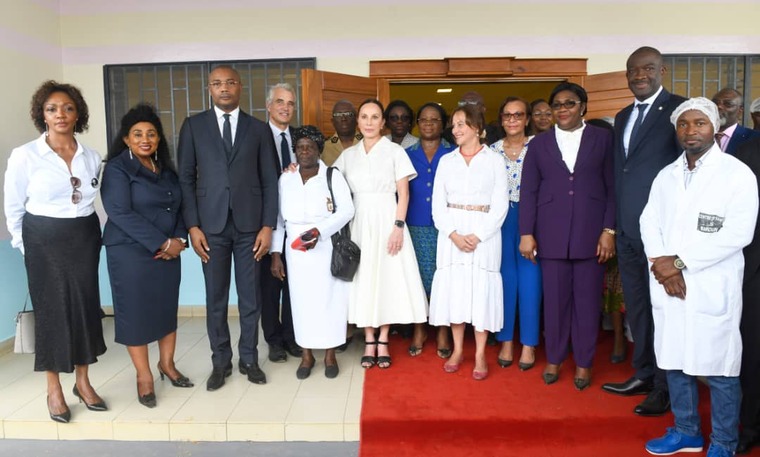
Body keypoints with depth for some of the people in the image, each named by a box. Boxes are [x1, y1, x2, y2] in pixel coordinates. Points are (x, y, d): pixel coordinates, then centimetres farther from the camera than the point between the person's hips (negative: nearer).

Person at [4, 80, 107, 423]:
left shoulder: (92, 157, 3)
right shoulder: (24, 156, -8)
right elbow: (13, 207, 0)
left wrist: (89, 232, 10)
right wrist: (25, 246, 3)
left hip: (85, 239, 3)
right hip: (45, 241, -3)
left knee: (85, 306, 8)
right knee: (51, 310, 5)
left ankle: (83, 382, 24)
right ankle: (54, 390, 20)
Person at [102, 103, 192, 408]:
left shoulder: (166, 169, 11)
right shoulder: (117, 168, -7)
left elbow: (179, 206, 11)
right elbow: (120, 213, -17)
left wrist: (179, 239, -7)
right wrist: (161, 243, -18)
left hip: (169, 251, 5)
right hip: (130, 252, -5)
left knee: (168, 307, 11)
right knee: (136, 311, 3)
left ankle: (166, 364, 29)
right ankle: (144, 376, 17)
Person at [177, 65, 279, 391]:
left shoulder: (259, 129, 6)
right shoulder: (193, 126, 6)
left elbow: (270, 181, 4)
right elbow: (186, 178, 3)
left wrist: (268, 226, -4)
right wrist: (192, 226, -5)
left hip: (249, 225, 0)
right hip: (211, 225, 0)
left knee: (250, 297, 8)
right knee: (215, 299, 8)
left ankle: (249, 359, 24)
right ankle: (220, 362, 23)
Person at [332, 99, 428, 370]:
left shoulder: (395, 151, 0)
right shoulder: (348, 155, 10)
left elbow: (403, 193, -4)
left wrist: (398, 227, -13)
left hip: (386, 220, -3)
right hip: (359, 223, 3)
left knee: (388, 276, 1)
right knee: (363, 278, 5)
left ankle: (383, 341, 14)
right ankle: (369, 341, 16)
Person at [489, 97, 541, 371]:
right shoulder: (493, 150, 7)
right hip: (500, 218, 2)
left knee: (529, 277, 1)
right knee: (505, 277, 7)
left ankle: (528, 344, 13)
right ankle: (506, 341, 17)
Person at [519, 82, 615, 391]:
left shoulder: (602, 139, 6)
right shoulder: (539, 144, 10)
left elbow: (613, 187, 3)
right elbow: (528, 192, 5)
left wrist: (609, 230, -5)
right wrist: (526, 234, -1)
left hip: (591, 233, -1)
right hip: (552, 235, 1)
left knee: (587, 300, 6)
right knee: (555, 299, 7)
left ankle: (583, 363, 20)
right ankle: (554, 359, 22)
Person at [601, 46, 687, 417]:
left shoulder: (678, 109, -7)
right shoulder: (623, 117, 15)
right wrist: (614, 225, 11)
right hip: (628, 229, 7)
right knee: (635, 306, 15)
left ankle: (665, 386, 18)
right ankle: (643, 374, 30)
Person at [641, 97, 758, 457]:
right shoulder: (666, 175, 13)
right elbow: (649, 221, 6)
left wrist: (680, 262, -15)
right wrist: (662, 266, -10)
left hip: (712, 288, -5)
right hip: (668, 285, 5)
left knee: (718, 368, 3)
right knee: (674, 360, 13)